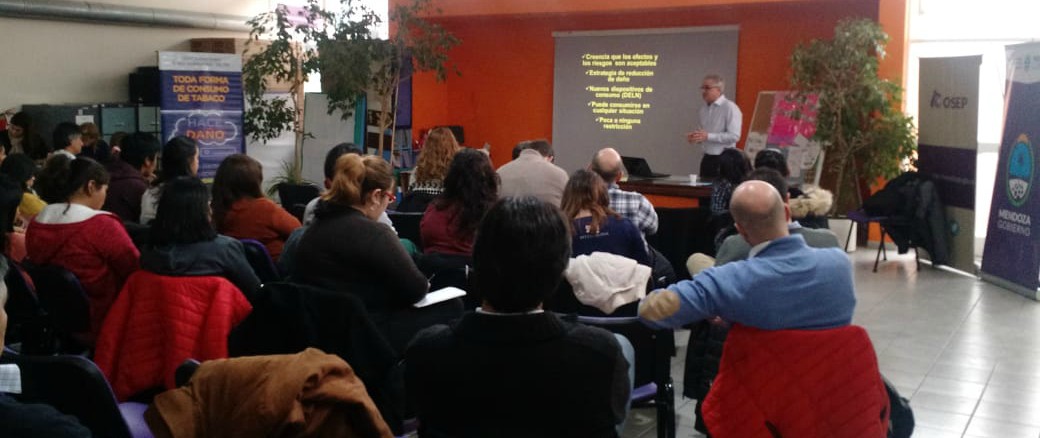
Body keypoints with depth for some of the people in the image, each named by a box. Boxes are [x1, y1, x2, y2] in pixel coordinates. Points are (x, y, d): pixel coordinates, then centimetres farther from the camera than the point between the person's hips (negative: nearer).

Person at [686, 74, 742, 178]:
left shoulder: (730, 108, -10)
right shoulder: (704, 109, 13)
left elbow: (734, 136, -19)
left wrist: (708, 136, -22)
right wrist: (696, 138, 0)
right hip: (707, 159, 7)